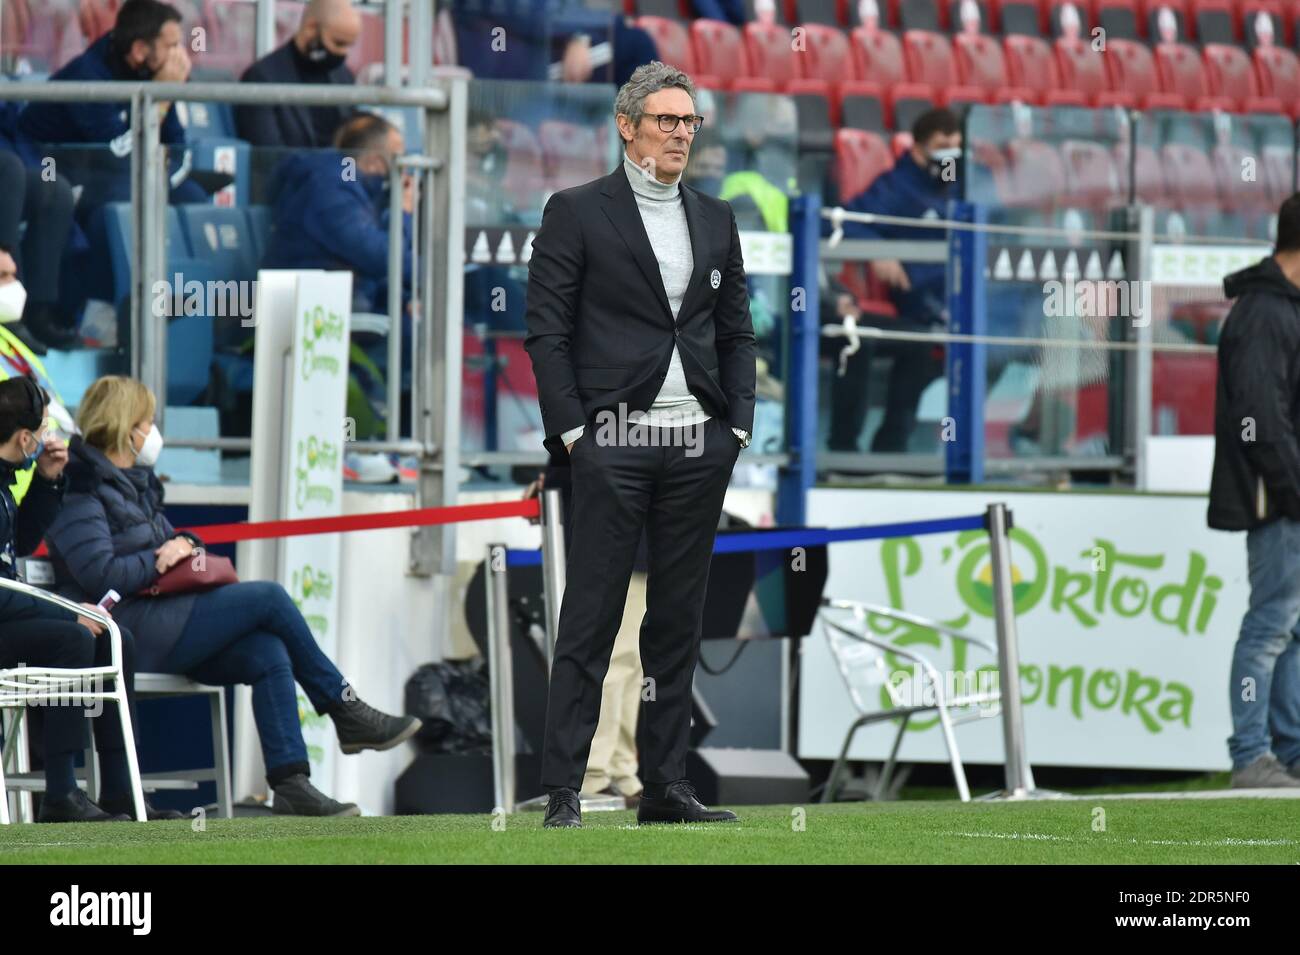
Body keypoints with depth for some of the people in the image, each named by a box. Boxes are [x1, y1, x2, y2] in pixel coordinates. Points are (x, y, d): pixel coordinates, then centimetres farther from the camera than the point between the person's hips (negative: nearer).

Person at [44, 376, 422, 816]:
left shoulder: (134, 482, 21)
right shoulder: (79, 487, -10)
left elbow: (168, 542, 24)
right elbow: (101, 573, -21)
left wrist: (184, 546, 0)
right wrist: (161, 560, -8)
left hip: (157, 622, 10)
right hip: (126, 631, -10)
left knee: (269, 654, -13)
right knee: (267, 597, -13)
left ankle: (290, 784, -21)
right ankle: (347, 712, 0)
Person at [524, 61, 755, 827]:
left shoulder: (714, 219, 15)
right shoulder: (578, 213, 0)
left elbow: (737, 331, 17)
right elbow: (546, 330, -3)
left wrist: (737, 425, 6)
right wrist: (571, 433, -9)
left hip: (699, 447, 5)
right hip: (614, 442, -5)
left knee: (680, 621, 7)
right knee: (591, 621, -6)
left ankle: (666, 785, 11)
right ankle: (563, 791, -6)